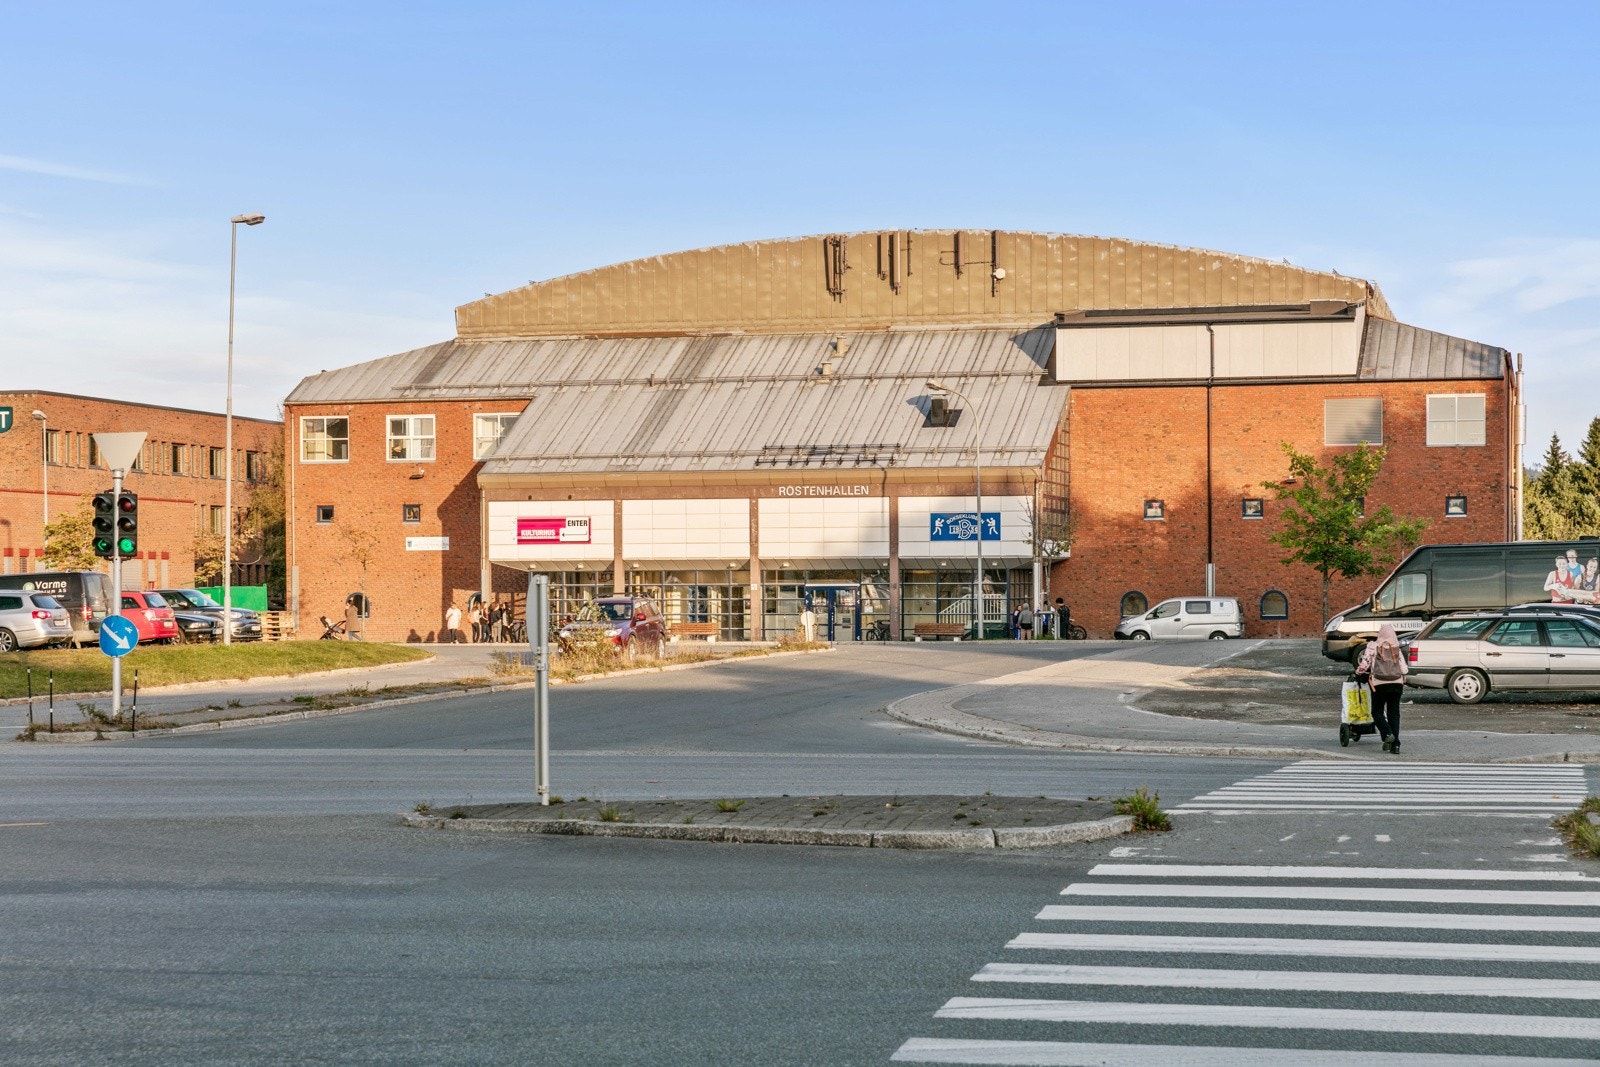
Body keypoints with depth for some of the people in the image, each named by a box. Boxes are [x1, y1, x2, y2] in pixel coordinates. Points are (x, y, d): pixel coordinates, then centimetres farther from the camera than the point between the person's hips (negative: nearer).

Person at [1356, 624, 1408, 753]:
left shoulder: (1373, 647, 0)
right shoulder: (1397, 649, 10)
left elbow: (1364, 664, -4)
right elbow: (1404, 669, 7)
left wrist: (1358, 673, 15)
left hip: (1380, 684, -3)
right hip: (1397, 683, 3)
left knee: (1377, 712, 8)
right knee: (1394, 713, 7)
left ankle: (1387, 734, -16)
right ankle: (1395, 744, -1)